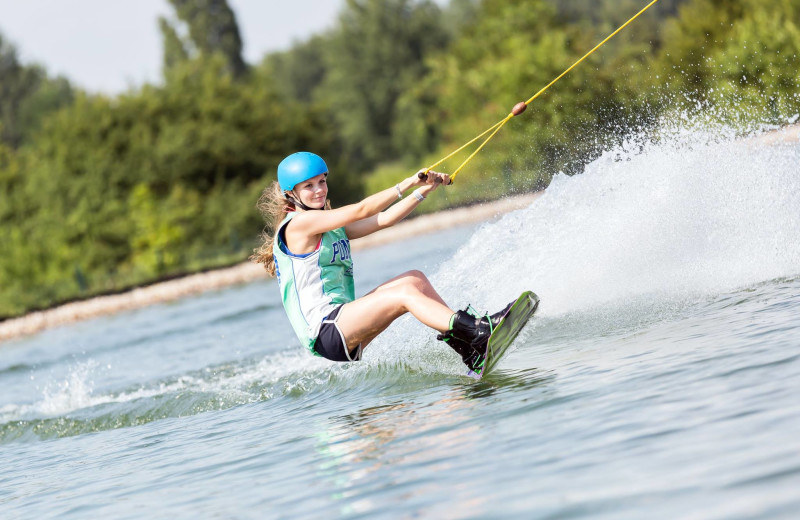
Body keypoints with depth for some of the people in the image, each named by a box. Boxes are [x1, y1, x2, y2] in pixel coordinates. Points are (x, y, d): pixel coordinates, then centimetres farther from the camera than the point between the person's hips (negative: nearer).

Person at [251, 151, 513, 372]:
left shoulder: (333, 226, 21)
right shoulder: (298, 223, -7)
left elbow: (383, 219, 17)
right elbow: (361, 211, -12)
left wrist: (424, 190, 10)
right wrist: (408, 183, -10)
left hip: (344, 326, 10)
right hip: (323, 330, -10)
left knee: (414, 279, 0)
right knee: (405, 293, -21)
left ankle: (469, 350, -9)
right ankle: (478, 331, -33)